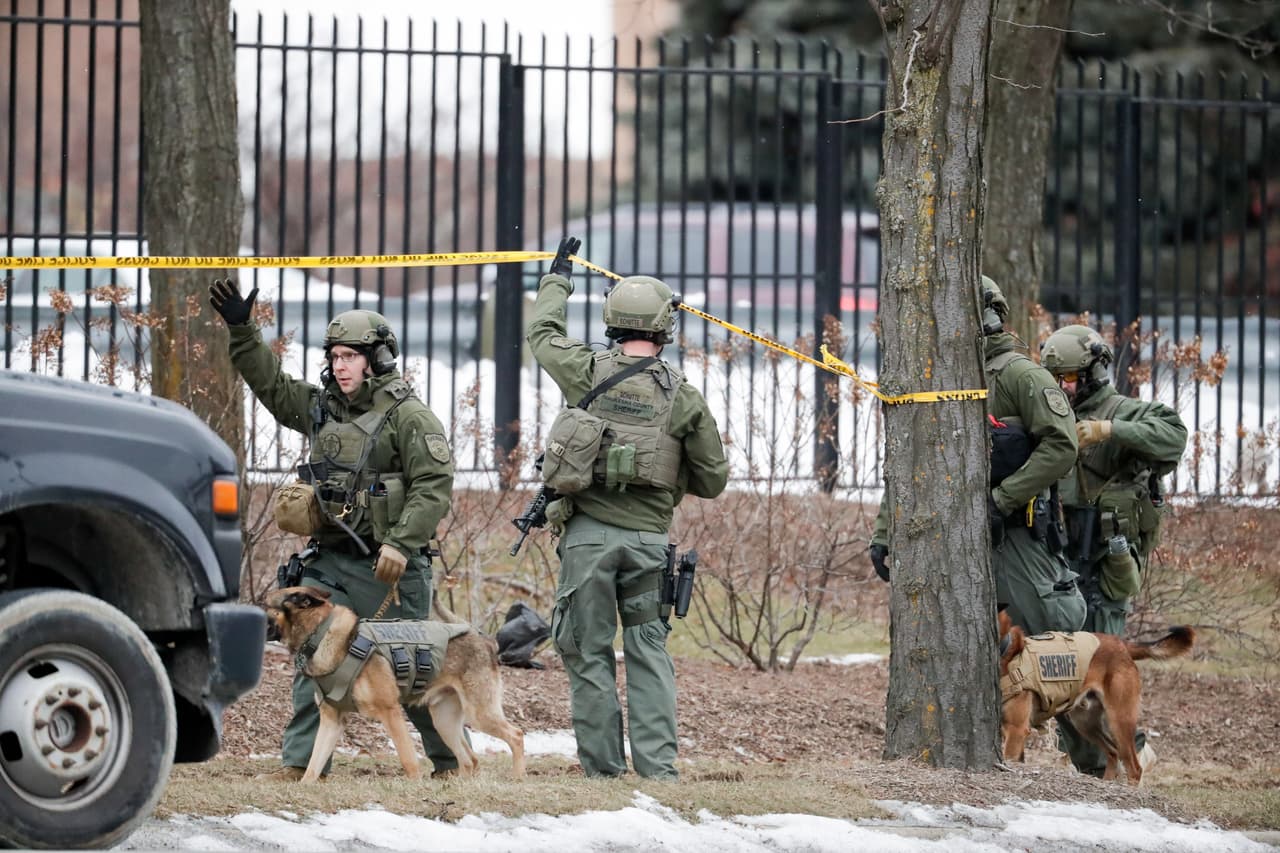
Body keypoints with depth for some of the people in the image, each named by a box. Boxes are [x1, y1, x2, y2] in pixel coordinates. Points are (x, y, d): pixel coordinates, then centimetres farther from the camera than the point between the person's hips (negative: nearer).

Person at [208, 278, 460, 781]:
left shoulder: (408, 416, -8)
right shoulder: (321, 409, 14)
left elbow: (434, 484, -14)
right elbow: (270, 383, 22)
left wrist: (402, 543, -22)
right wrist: (241, 332, 11)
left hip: (387, 565, -6)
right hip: (329, 561, 6)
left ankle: (450, 758, 13)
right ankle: (300, 762, 1)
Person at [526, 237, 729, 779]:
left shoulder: (588, 373, -1)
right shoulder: (684, 397, 0)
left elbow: (542, 334, 21)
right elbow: (713, 480, 6)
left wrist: (558, 279, 35)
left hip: (588, 532, -1)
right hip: (649, 537, 1)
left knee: (588, 651, 5)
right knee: (648, 651, 6)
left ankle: (603, 765, 3)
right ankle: (658, 764, -2)